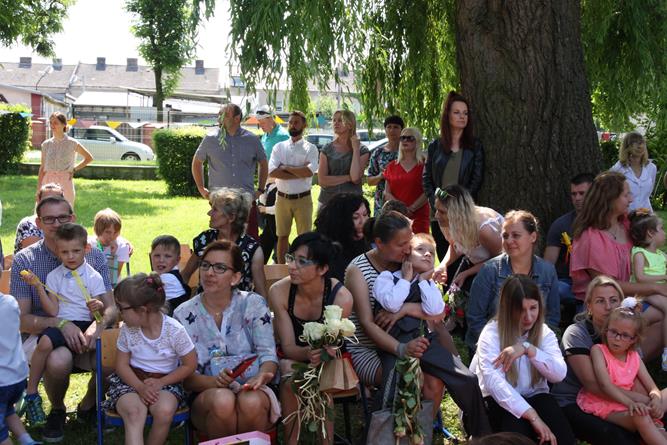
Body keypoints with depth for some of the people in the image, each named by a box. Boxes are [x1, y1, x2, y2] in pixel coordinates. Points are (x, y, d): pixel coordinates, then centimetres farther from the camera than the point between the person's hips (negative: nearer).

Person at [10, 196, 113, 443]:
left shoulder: (94, 255, 4)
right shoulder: (24, 260, -3)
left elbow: (110, 308, 0)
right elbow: (21, 319, -8)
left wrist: (97, 326, -23)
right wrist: (60, 323, -26)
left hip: (84, 336, 2)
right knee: (59, 359, -36)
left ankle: (88, 405, 7)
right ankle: (57, 410, -1)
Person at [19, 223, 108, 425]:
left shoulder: (93, 276, 7)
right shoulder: (53, 276, 10)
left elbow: (98, 310, 5)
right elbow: (53, 311, 2)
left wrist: (98, 307, -19)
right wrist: (38, 286, -6)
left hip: (86, 324, 0)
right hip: (61, 323, 0)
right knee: (45, 342, -34)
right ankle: (31, 392, -15)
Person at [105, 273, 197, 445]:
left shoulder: (175, 331, -13)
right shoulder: (127, 329, -5)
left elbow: (190, 365, -4)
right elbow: (122, 364, 2)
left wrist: (160, 383, -13)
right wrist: (140, 387, -17)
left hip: (166, 382, -1)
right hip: (132, 380, 1)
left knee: (164, 411, -33)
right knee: (134, 412, -31)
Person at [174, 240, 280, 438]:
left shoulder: (253, 304, 3)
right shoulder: (184, 314, 4)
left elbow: (268, 355, -4)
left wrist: (261, 376, -28)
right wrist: (215, 381, -23)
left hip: (252, 391, 0)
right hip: (207, 395, 0)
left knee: (251, 402, -35)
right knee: (222, 401, -34)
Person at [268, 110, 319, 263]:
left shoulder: (310, 148, -1)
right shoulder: (279, 147, 5)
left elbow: (309, 171, -19)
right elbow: (272, 172, -10)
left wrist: (285, 168, -12)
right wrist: (299, 173, -15)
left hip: (303, 199, -2)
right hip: (282, 198, 2)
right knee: (282, 236, 11)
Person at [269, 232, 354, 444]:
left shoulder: (341, 297, -22)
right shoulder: (279, 291, -17)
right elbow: (288, 346, -16)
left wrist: (320, 354, -40)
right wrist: (308, 353, -39)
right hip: (293, 357, 1)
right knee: (291, 382, -32)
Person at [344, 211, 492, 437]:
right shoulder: (358, 270, -9)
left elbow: (438, 313, -3)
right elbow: (367, 323, -20)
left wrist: (406, 308, -22)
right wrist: (401, 349, -35)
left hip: (408, 342, 5)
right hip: (367, 350, -4)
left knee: (434, 382, -23)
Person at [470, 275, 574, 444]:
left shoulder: (545, 333, 7)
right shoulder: (491, 333, -9)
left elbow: (559, 374, -8)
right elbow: (493, 381, -25)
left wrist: (528, 348, -22)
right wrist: (532, 416, -35)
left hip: (535, 399, 4)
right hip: (499, 402, -4)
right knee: (515, 422, -37)